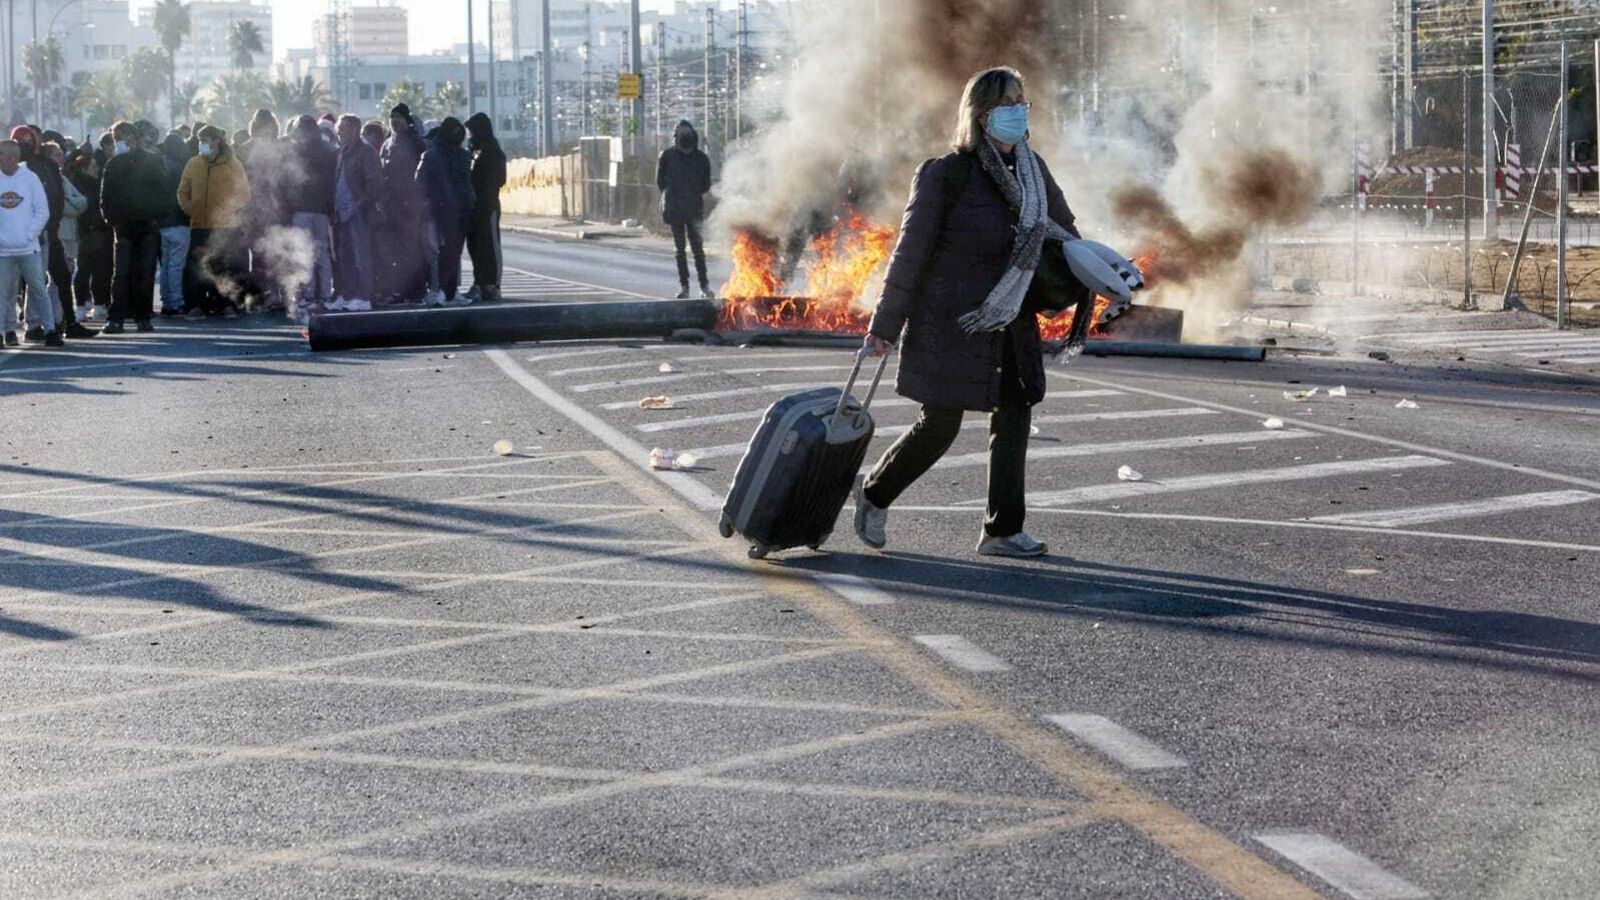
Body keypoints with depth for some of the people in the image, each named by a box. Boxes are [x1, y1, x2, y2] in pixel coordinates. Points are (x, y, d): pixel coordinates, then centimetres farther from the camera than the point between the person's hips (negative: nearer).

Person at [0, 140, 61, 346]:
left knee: (38, 288, -2)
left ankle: (49, 328, 0)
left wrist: (29, 234, -6)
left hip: (29, 248, -1)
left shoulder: (30, 178, 2)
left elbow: (42, 211, 2)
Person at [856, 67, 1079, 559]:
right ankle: (875, 494, 21)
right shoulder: (945, 174, -11)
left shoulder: (1033, 172, 8)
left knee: (1014, 416, 2)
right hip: (951, 320, -6)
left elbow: (1064, 230, 24)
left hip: (1009, 322, 6)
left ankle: (1002, 531, 10)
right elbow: (911, 250, -9)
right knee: (940, 425, -3)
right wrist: (886, 325, -9)